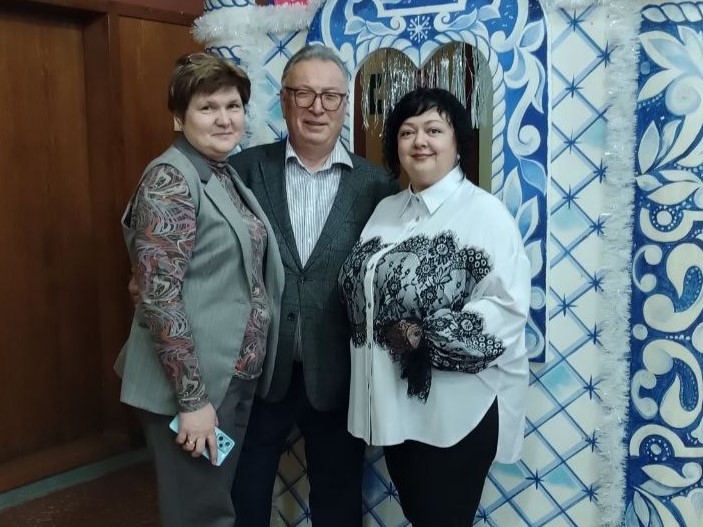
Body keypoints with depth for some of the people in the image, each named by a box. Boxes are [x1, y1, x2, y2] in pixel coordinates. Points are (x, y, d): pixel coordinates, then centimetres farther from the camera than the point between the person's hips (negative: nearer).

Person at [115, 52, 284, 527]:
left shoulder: (228, 175, 10)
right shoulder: (170, 179, -17)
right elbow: (159, 296, -22)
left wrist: (238, 377, 14)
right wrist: (192, 397, -21)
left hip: (236, 377, 8)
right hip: (194, 385, -8)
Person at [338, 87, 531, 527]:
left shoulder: (485, 212, -10)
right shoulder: (387, 210, 11)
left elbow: (508, 305, -20)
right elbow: (364, 291, 13)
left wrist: (427, 337, -20)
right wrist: (386, 336, -4)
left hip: (458, 407, -6)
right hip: (395, 401, 6)